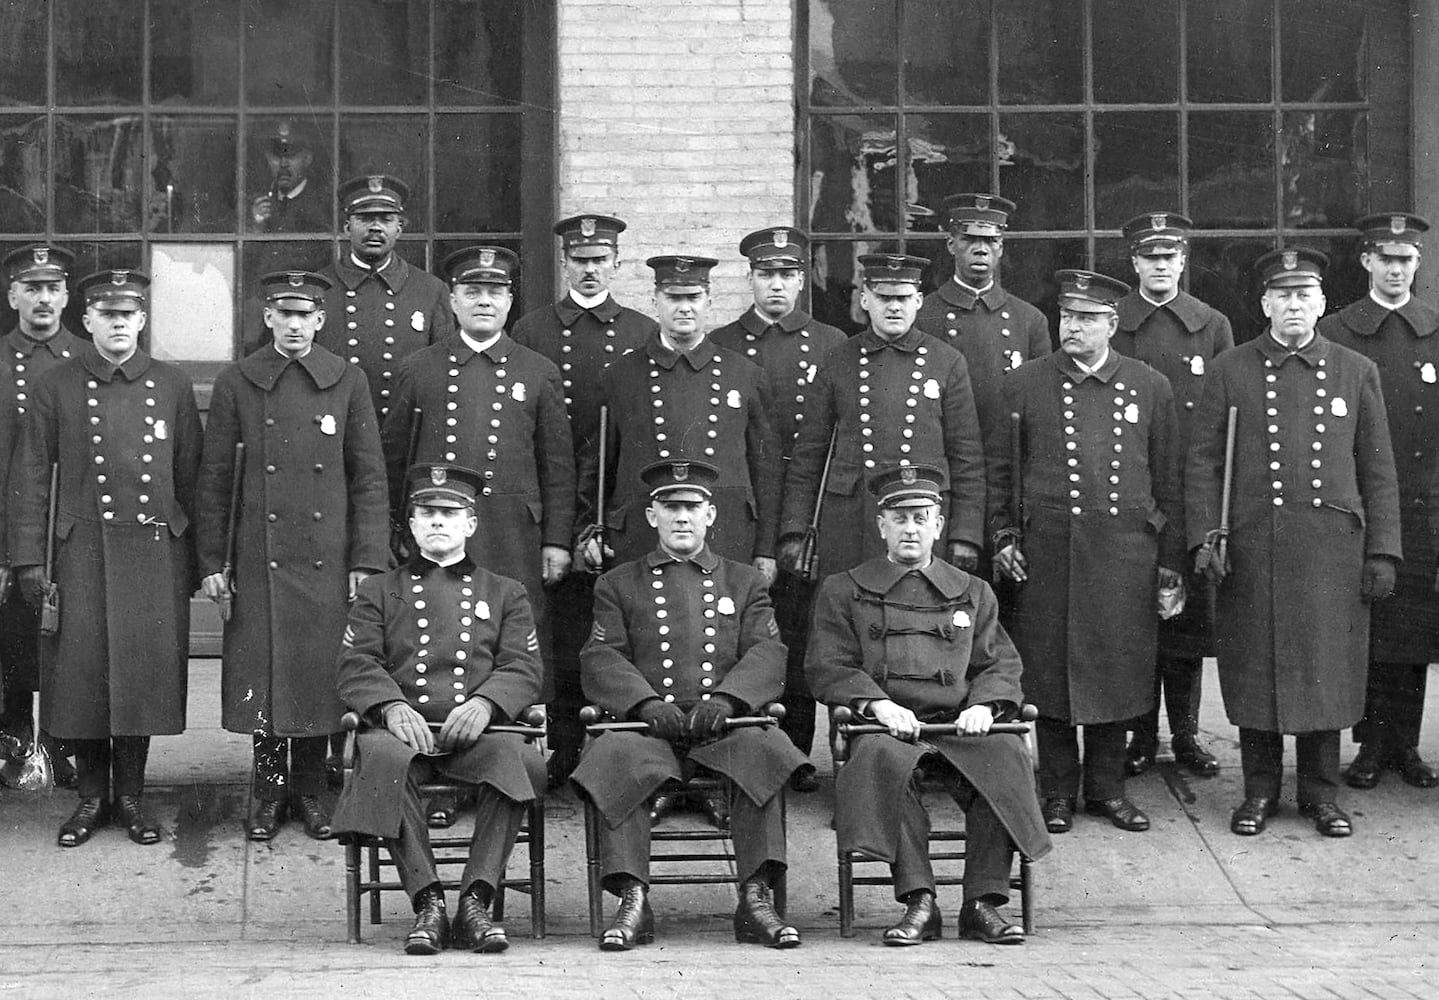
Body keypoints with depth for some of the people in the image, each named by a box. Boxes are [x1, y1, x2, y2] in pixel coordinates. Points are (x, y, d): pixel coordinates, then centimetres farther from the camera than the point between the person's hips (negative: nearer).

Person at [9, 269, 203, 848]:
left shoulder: (173, 387, 6)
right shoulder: (54, 388, 2)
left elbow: (191, 478, 9)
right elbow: (30, 477, 2)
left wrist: (195, 560, 7)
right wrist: (29, 560, -4)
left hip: (155, 555, 1)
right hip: (82, 554, -1)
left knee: (145, 674, 3)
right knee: (81, 674, 2)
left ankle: (131, 796, 16)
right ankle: (91, 797, 16)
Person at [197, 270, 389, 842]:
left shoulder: (348, 382, 3)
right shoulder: (236, 384, 3)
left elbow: (369, 478, 4)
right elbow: (214, 478, 5)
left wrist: (368, 561, -2)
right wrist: (211, 562, 1)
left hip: (327, 558, 0)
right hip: (260, 557, 0)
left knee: (322, 672, 3)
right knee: (263, 674, 2)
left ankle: (311, 790, 16)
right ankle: (268, 790, 15)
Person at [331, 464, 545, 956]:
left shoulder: (505, 593, 22)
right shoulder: (378, 591, 21)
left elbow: (524, 669, 9)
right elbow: (355, 665, 7)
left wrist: (485, 702, -14)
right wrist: (392, 706, -14)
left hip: (474, 731, 1)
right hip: (404, 728, 0)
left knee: (519, 757, -35)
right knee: (384, 756, -38)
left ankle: (477, 899, -30)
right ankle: (427, 901, -32)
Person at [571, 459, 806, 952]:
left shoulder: (745, 582, 19)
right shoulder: (618, 585, 17)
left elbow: (768, 653, 5)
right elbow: (600, 658, 4)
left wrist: (726, 698, -16)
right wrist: (647, 703, -16)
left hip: (723, 726, 1)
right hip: (648, 726, 0)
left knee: (764, 748, -33)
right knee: (614, 755, -34)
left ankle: (756, 898, -30)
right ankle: (632, 900, -33)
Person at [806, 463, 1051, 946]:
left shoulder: (973, 593, 22)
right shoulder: (843, 591, 15)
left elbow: (1001, 664, 15)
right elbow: (827, 668, 5)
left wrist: (984, 705, -8)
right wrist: (877, 703, -14)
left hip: (959, 725, 2)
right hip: (887, 724, -2)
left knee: (1007, 756, -31)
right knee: (883, 757, -38)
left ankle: (983, 902, -25)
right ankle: (918, 902, -34)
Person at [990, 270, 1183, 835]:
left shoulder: (1151, 388, 7)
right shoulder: (1025, 385, 5)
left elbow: (1168, 479, 9)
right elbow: (1001, 470, 10)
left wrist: (1170, 558, 7)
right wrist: (1003, 537, 1)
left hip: (1125, 550, 1)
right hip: (1047, 549, -1)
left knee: (1118, 670, 5)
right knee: (1050, 673, 2)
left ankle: (1107, 788, 18)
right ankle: (1058, 792, 13)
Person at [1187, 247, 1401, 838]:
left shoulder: (1357, 372, 9)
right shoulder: (1230, 372, 6)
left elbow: (1378, 471, 10)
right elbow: (1202, 461, 4)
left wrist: (1382, 552, 4)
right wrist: (1205, 535, -7)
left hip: (1332, 547, 1)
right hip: (1252, 550, -1)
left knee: (1327, 671, 3)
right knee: (1254, 672, 3)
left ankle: (1321, 793, 16)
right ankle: (1259, 791, 15)